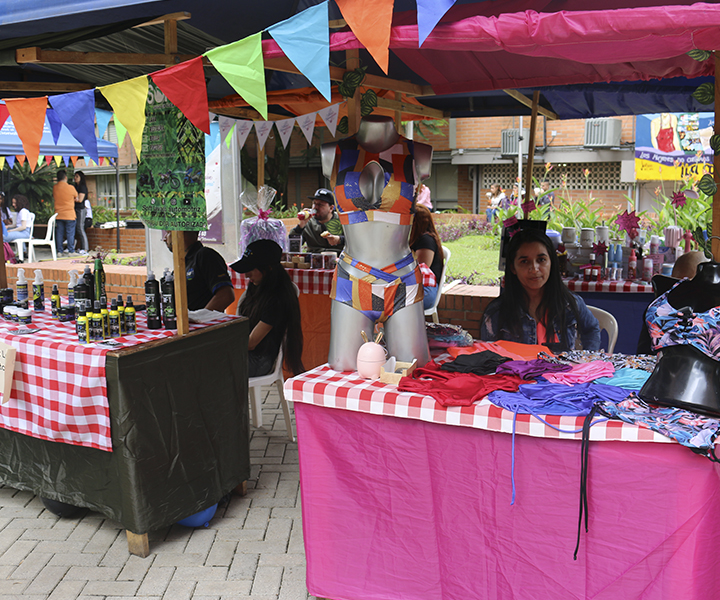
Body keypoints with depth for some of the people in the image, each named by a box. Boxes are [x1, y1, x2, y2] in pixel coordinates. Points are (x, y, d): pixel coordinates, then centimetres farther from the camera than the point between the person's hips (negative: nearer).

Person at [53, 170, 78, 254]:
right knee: (70, 233, 3)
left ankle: (59, 251, 10)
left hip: (58, 215, 4)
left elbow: (54, 198, 14)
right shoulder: (70, 187, -11)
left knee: (59, 233, 8)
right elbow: (76, 198, 4)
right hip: (69, 215, -4)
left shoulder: (54, 187, 1)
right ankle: (71, 251, 4)